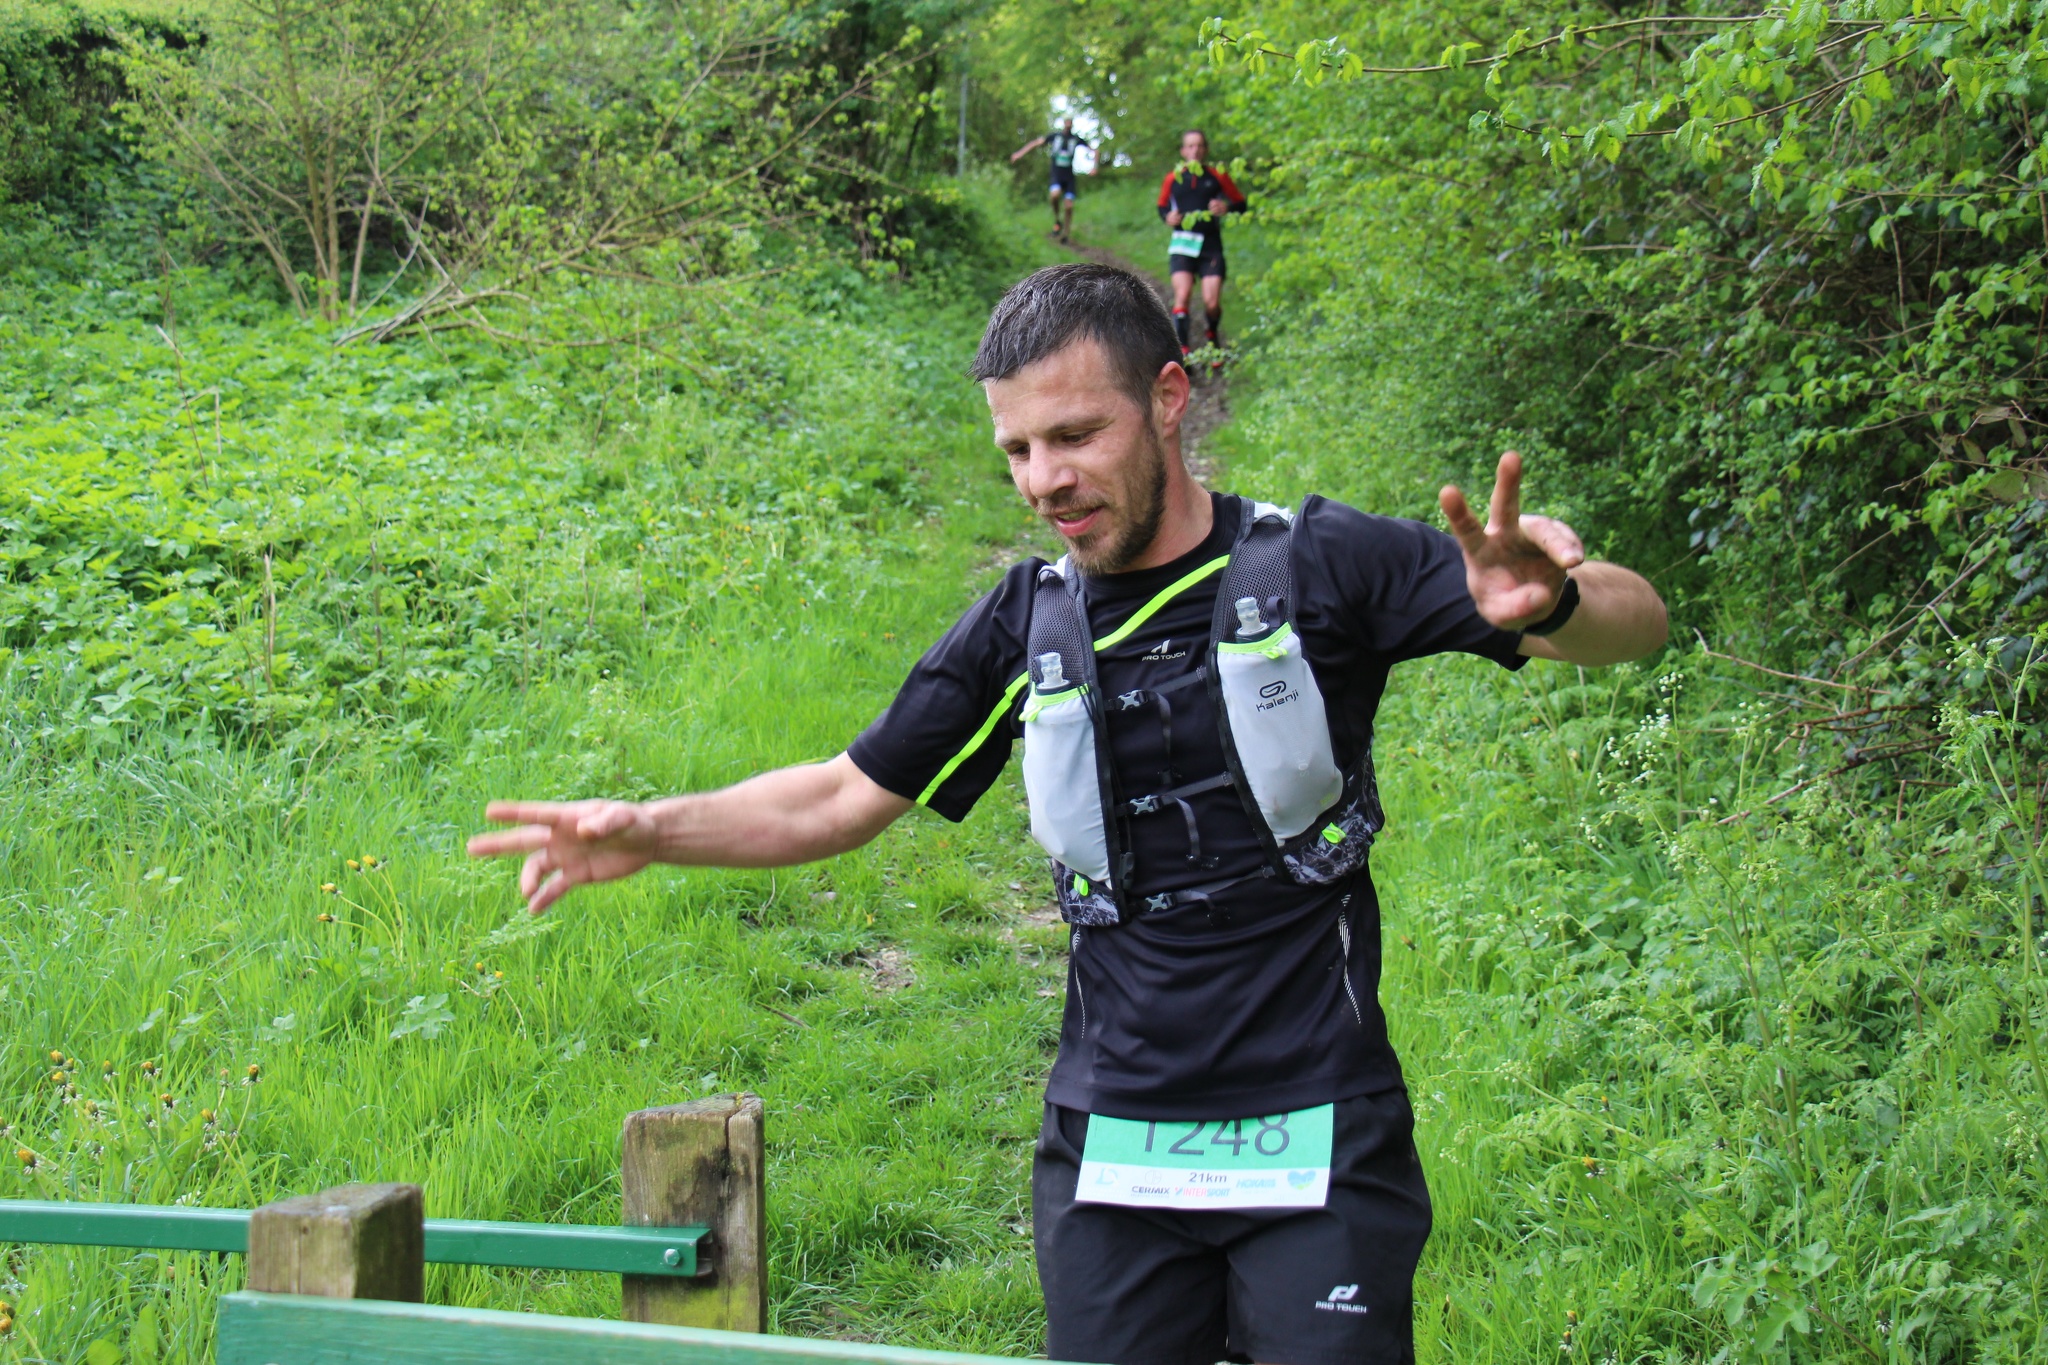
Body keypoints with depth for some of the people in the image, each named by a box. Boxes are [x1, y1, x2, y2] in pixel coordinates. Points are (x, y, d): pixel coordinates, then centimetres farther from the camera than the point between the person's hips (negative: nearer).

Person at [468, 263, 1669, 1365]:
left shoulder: (1318, 566, -6)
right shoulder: (1026, 625, 5)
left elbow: (1636, 621, -10)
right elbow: (845, 796, 14)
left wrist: (1548, 603, -34)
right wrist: (651, 831, 0)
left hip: (1319, 1148, -3)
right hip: (1111, 1161, 3)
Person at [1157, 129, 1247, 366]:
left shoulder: (1217, 175, 4)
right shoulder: (1173, 179, 7)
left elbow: (1241, 204, 9)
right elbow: (1162, 206, 21)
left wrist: (1227, 208, -12)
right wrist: (1168, 218, -2)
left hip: (1210, 244, 0)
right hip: (1182, 242, 1)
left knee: (1212, 302, -8)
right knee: (1183, 294, -18)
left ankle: (1212, 336, 26)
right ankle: (1182, 351, -13)